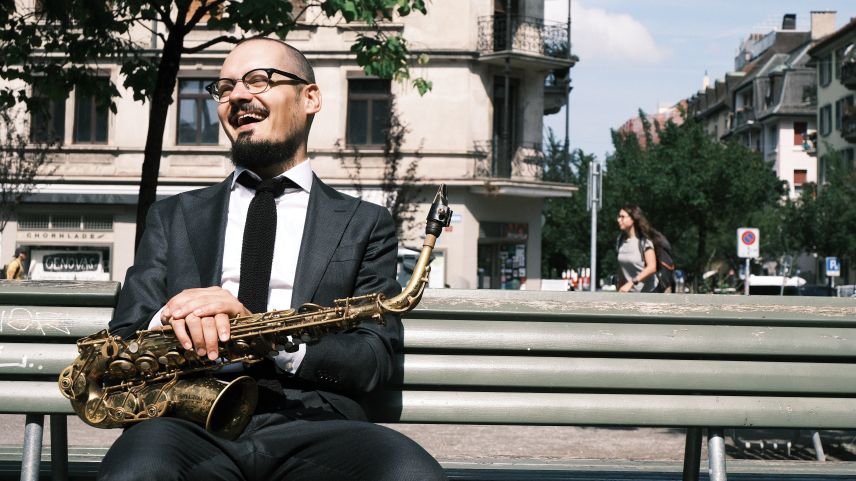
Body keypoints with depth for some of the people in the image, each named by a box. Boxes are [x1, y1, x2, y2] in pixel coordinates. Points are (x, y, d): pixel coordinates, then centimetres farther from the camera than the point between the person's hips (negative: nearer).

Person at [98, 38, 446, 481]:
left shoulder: (364, 224, 18)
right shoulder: (173, 218, 24)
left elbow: (375, 359, 6)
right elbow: (124, 339, 15)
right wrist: (171, 322, -9)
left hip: (311, 422, 0)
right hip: (192, 420, 0)